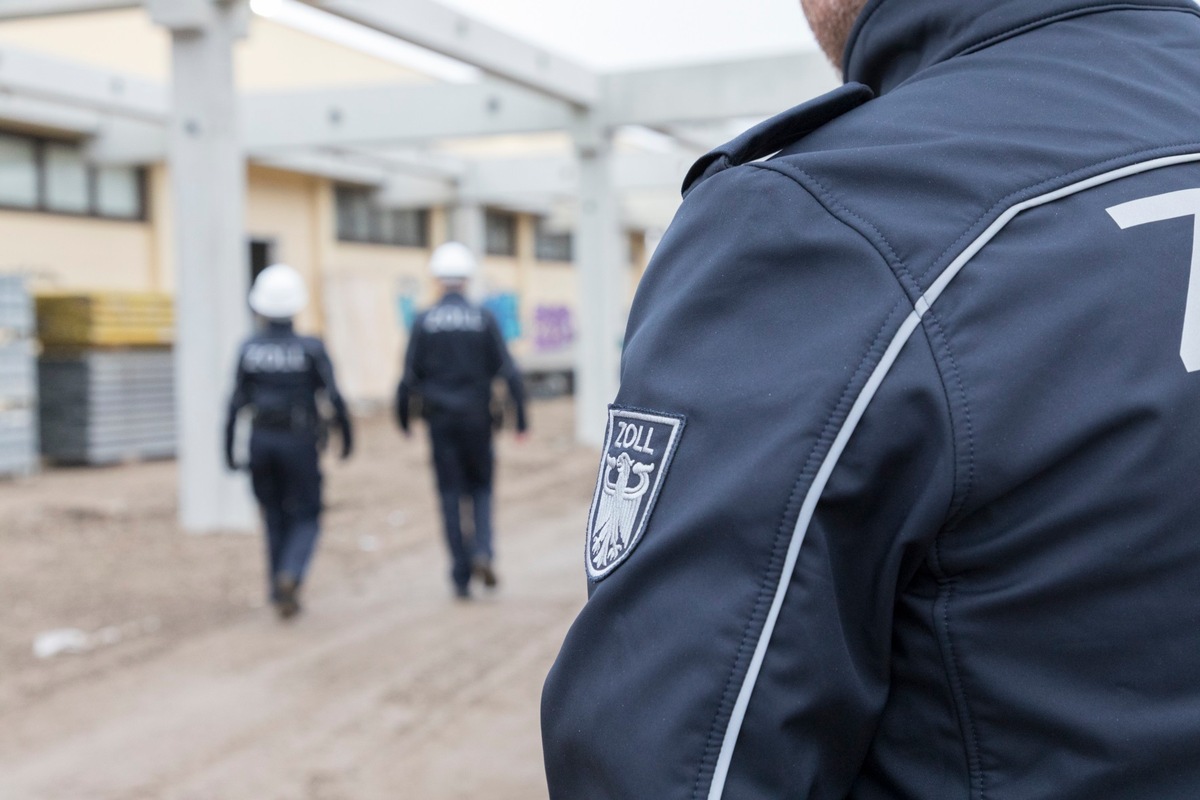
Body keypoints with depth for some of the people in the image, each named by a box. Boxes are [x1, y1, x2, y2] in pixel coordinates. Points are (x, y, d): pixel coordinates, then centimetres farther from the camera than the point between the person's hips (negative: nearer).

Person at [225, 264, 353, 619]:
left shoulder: (249, 348, -3)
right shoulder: (311, 348, -11)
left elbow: (237, 403, -3)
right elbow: (334, 397, -12)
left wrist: (228, 449, 4)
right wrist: (347, 435, 2)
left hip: (262, 440, 3)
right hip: (299, 443, -3)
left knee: (275, 519, 17)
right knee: (306, 519, 7)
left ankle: (280, 592, 20)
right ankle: (289, 577, -17)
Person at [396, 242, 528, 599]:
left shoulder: (424, 322, -3)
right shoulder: (484, 319, -3)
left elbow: (410, 376, -3)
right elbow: (507, 371, -6)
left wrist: (402, 417, 8)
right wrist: (520, 416, 0)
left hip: (440, 419, 0)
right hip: (477, 418, 0)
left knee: (451, 496, 5)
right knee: (481, 487, 16)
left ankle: (461, 577, 6)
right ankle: (482, 551, -6)